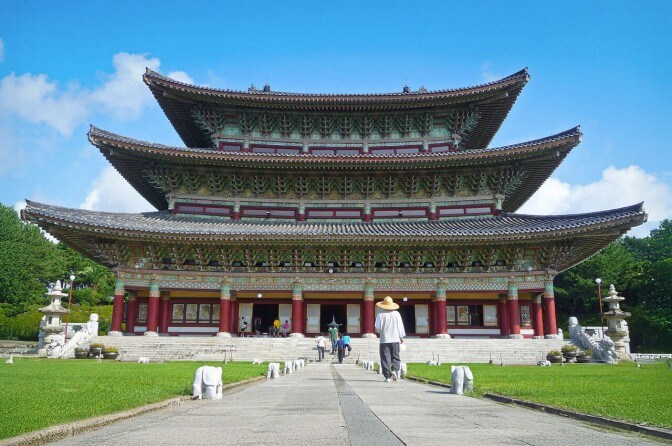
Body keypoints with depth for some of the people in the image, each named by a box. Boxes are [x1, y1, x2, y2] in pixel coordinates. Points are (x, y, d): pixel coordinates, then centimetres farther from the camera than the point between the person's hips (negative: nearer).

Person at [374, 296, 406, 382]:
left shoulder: (381, 315, -6)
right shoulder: (396, 314, 1)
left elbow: (377, 328, -7)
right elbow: (400, 326, 4)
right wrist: (401, 337, 14)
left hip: (384, 340, -2)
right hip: (395, 339, 2)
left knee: (385, 359, 2)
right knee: (395, 357, 11)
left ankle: (387, 376, -1)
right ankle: (395, 370, -12)